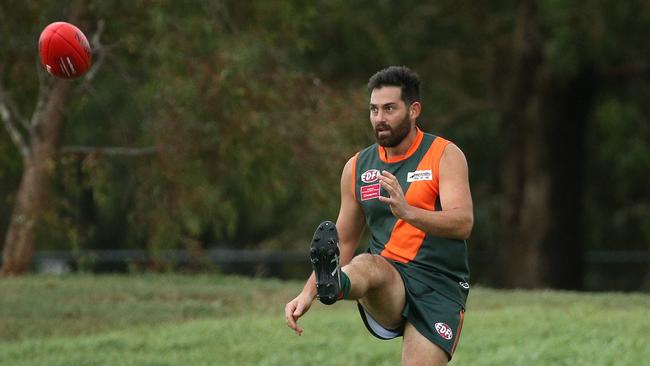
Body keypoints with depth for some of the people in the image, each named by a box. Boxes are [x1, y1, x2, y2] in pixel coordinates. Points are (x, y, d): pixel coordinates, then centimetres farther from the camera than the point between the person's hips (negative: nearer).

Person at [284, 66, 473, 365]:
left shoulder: (444, 155, 0)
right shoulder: (358, 167, 13)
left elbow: (463, 223, -15)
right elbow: (344, 244, 21)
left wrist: (408, 212, -34)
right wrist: (307, 293, 5)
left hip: (438, 287, -1)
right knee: (367, 265, -33)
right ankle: (332, 285, -67)